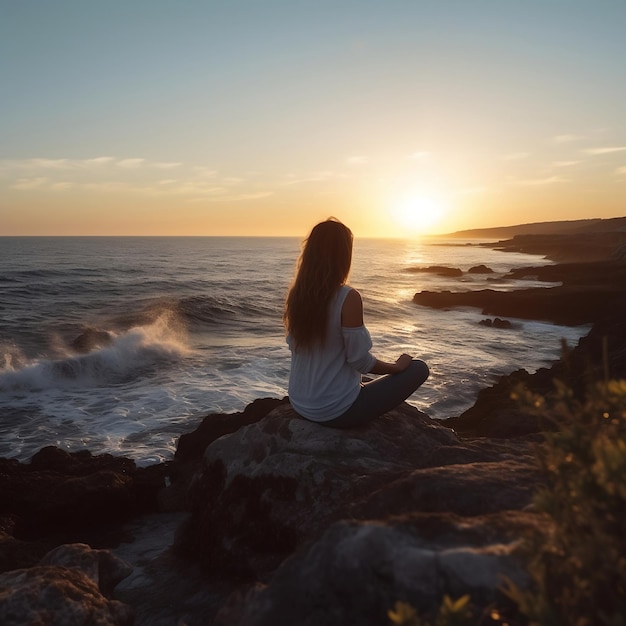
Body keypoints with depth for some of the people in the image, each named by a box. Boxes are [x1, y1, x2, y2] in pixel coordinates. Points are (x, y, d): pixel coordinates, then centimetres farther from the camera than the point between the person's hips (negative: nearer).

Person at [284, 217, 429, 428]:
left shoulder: (297, 293, -3)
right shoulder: (348, 298, -23)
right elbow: (360, 361, -18)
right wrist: (397, 366, 2)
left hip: (300, 404, 7)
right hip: (335, 411, -7)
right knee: (418, 368, 6)